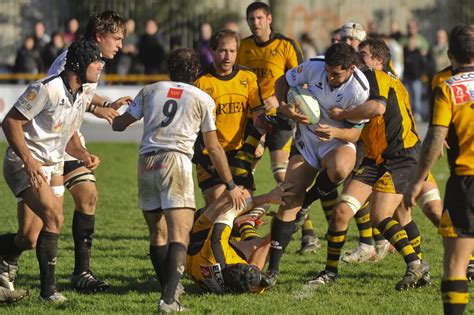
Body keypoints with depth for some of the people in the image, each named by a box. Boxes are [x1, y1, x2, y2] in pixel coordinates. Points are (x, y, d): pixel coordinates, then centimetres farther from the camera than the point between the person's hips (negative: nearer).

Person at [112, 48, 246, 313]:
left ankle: (169, 289, 23)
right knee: (179, 236, -10)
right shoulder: (203, 99, 11)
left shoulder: (150, 91, 17)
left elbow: (119, 124, 21)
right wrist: (230, 186, 20)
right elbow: (214, 147, 13)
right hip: (176, 162, -3)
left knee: (158, 234, 17)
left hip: (146, 163, 3)